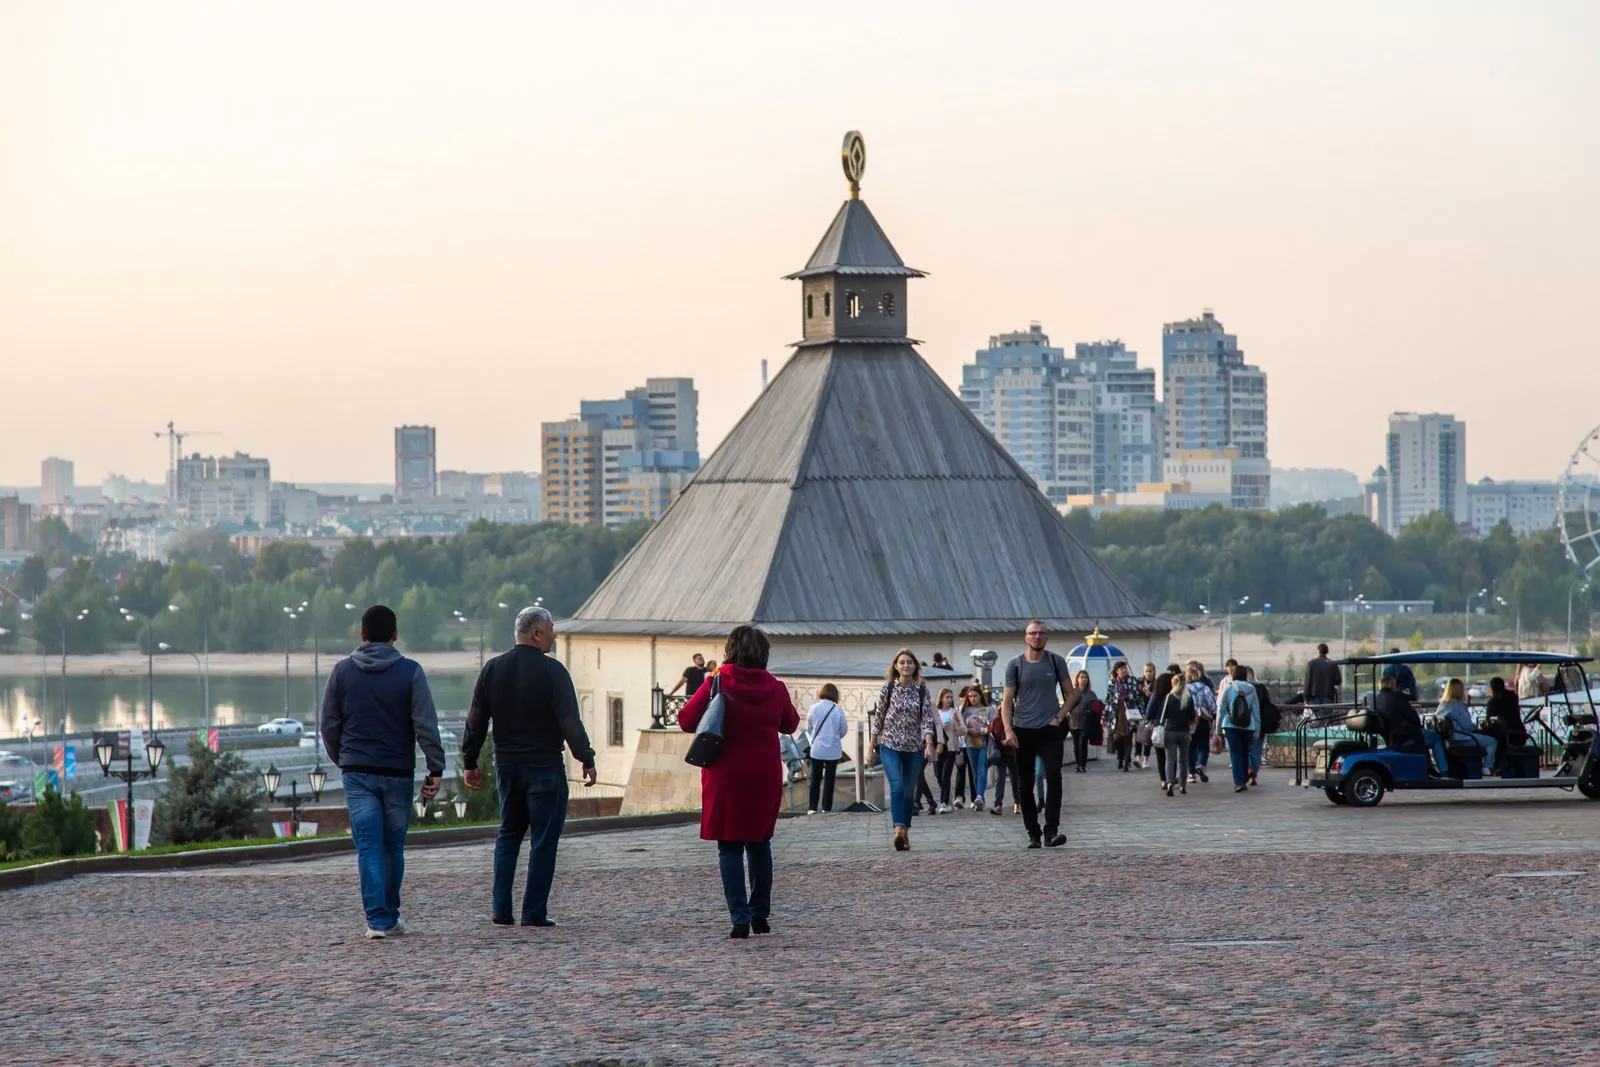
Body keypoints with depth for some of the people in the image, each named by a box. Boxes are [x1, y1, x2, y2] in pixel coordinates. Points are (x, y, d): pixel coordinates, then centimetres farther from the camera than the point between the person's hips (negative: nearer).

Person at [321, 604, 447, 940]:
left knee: (368, 848, -2)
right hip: (398, 773, 0)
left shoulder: (342, 671, 2)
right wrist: (435, 770, -7)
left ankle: (377, 918, -12)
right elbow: (426, 726, -9)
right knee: (393, 848, 12)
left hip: (357, 773, 0)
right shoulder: (410, 672, -4)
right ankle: (391, 916, 21)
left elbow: (329, 725, 7)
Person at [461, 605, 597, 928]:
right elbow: (570, 722, -14)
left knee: (508, 835, 16)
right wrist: (587, 759, -6)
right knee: (543, 840, 2)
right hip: (544, 766, -5)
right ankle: (534, 912, 0)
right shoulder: (552, 671, -12)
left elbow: (476, 721, 7)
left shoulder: (492, 669, 4)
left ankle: (500, 909, 8)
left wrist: (470, 762, 14)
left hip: (507, 765, 5)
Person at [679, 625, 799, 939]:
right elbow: (790, 724, 15)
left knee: (730, 847, 1)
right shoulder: (776, 689, -1)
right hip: (764, 778, 3)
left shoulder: (718, 685, -11)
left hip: (726, 777, -3)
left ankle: (740, 918, -7)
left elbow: (686, 720, -9)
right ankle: (760, 914, 19)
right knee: (760, 844, 17)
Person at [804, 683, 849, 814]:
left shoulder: (814, 708, -8)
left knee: (815, 778, 10)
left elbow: (809, 728, 2)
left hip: (817, 749, 1)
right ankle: (826, 808, 8)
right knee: (829, 779, 7)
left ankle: (812, 807, 9)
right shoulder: (837, 710, -10)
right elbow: (844, 730, 0)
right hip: (833, 749, -1)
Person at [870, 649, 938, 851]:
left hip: (914, 747, 2)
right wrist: (872, 746, 4)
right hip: (890, 745, -2)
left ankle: (905, 832, 19)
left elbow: (927, 719, -3)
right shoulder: (888, 688, -1)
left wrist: (929, 744, -17)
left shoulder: (922, 691, 2)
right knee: (896, 786, -20)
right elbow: (878, 717, 4)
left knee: (909, 791, 8)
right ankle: (899, 830, -30)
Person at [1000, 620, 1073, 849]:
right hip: (1023, 731, 1)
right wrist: (1008, 730, -10)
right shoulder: (1015, 665, 3)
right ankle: (1033, 833, 12)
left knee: (1053, 777, -16)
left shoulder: (1056, 662, 5)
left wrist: (1059, 716, -3)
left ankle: (1051, 831, -17)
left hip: (1050, 730, -1)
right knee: (1025, 785, 4)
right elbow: (1007, 701, 2)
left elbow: (1069, 694, 13)